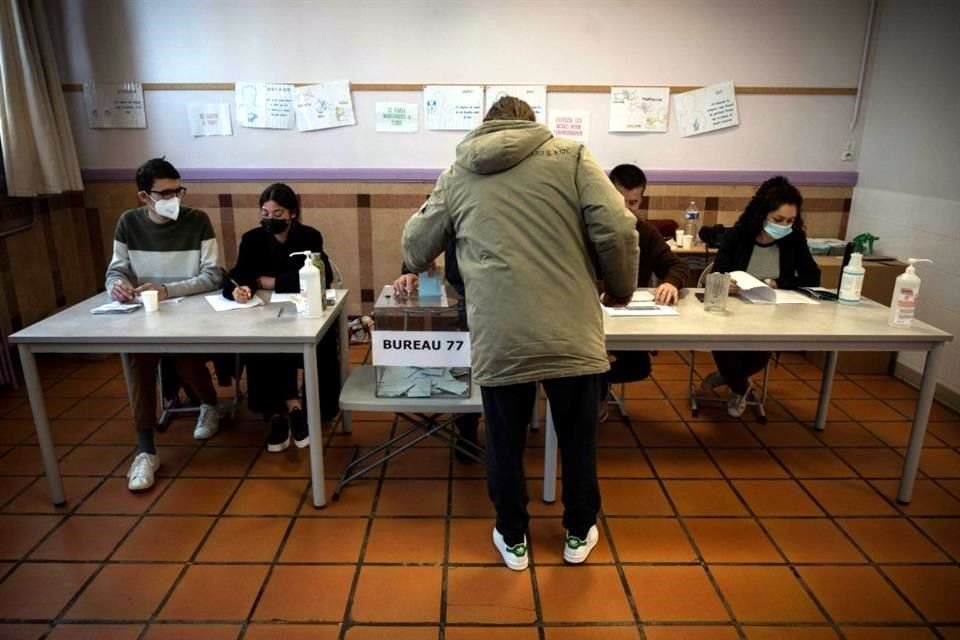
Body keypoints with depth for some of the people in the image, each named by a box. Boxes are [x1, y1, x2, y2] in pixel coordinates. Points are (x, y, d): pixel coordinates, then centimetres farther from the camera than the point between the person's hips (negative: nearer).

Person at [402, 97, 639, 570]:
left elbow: (415, 245, 23)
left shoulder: (457, 174, 14)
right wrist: (620, 289, 13)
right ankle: (578, 535, 41)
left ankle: (513, 540, 39)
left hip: (499, 341, 1)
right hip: (572, 334, 0)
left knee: (504, 446, 20)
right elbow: (617, 231, -4)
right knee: (577, 441, 21)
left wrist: (418, 268, 46)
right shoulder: (570, 155, 7)